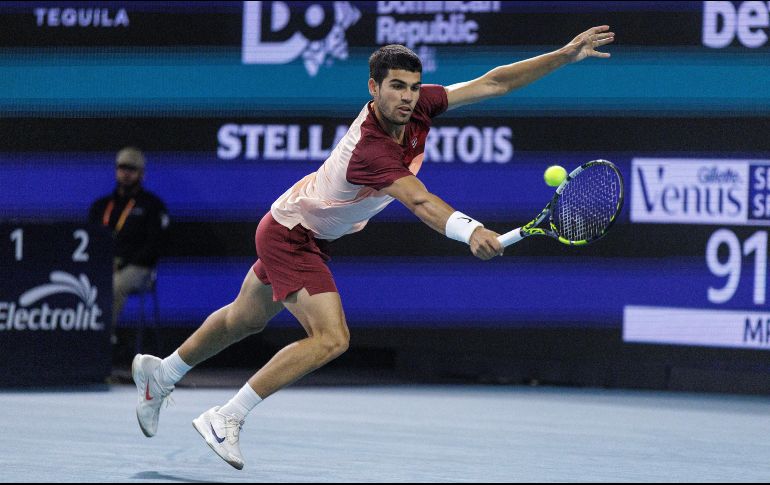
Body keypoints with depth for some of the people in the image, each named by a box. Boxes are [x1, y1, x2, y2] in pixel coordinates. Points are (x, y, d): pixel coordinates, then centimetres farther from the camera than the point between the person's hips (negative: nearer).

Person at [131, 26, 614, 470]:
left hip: (309, 233, 9)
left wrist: (566, 54, -20)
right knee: (331, 337, -21)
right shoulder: (370, 148, -39)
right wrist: (470, 231, -71)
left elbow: (492, 83, -13)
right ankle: (225, 419, -12)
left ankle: (160, 373, 46)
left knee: (245, 319, 25)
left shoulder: (416, 106, -16)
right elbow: (419, 201, -54)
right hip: (290, 236, -9)